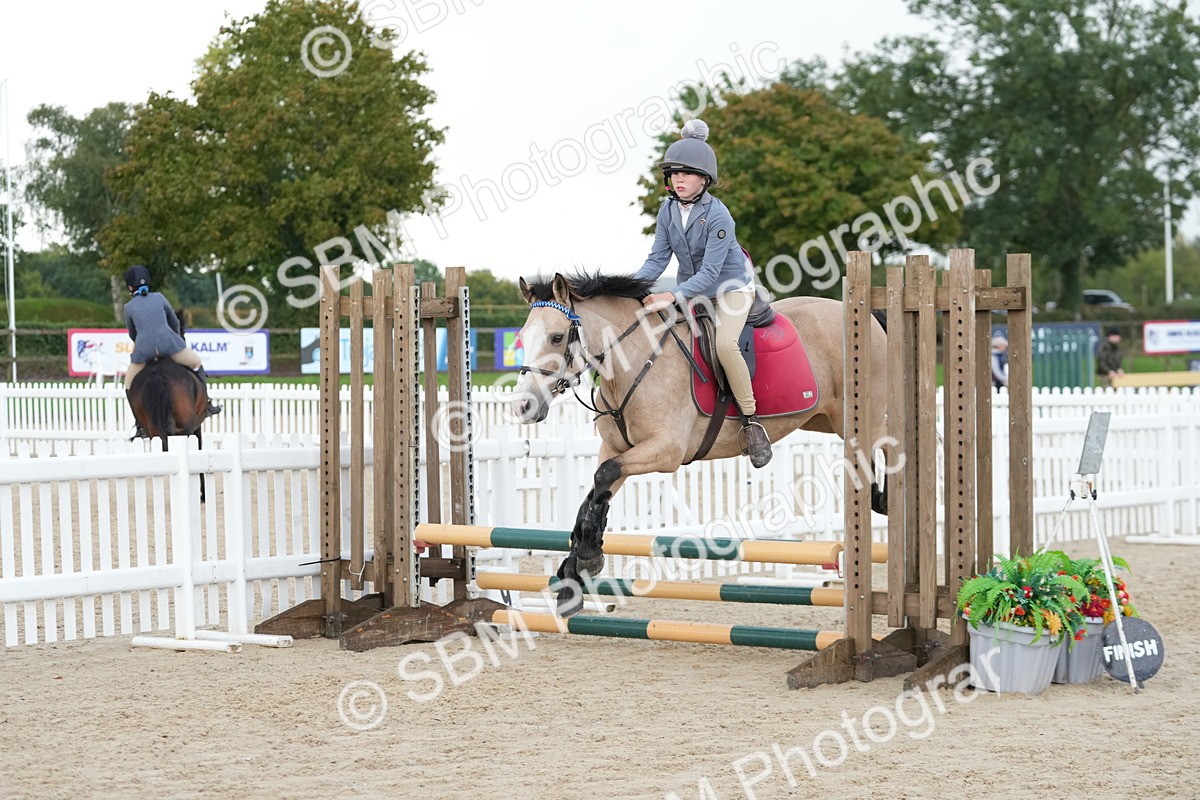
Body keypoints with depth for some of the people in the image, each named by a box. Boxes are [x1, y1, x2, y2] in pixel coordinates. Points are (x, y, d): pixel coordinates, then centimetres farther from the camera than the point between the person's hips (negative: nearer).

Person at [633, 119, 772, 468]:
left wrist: (673, 297, -38)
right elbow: (658, 258, -3)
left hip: (730, 286, -7)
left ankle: (751, 420, -20)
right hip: (691, 289, 7)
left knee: (724, 342, -31)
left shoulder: (718, 216, -25)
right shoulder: (668, 211, -5)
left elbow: (709, 273, -28)